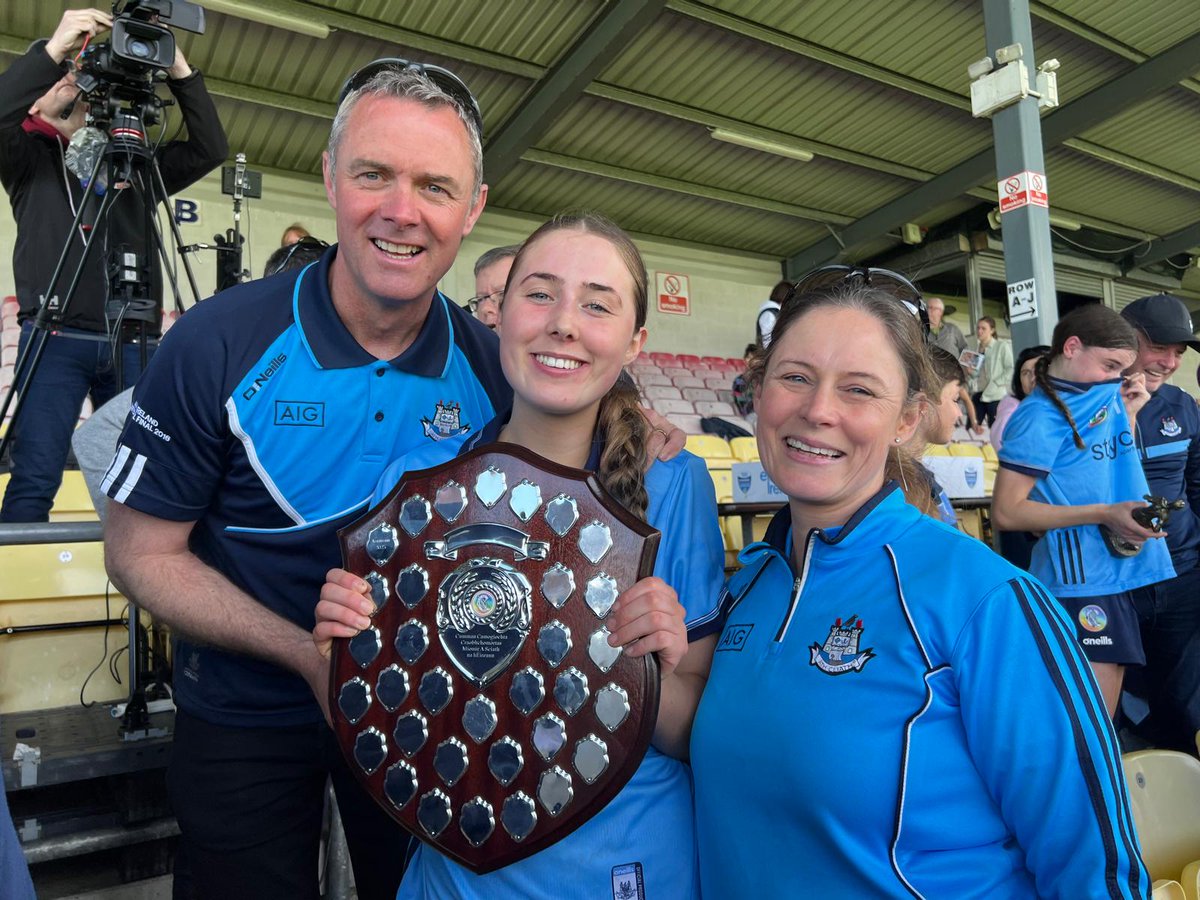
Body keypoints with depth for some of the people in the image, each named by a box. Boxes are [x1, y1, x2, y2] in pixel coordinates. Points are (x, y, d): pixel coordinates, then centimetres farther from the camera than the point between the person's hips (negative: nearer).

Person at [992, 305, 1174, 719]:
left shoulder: (1107, 394, 12)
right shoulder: (1041, 415, -12)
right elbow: (1006, 511, -16)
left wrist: (1128, 414, 9)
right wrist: (1104, 514, -20)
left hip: (1122, 571, 8)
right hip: (1079, 580, -8)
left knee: (1103, 718, 16)